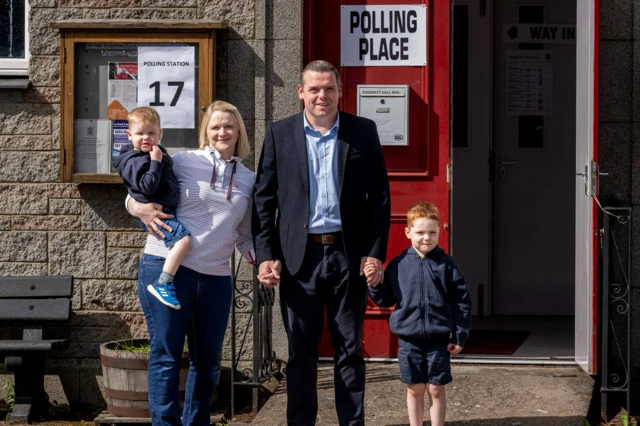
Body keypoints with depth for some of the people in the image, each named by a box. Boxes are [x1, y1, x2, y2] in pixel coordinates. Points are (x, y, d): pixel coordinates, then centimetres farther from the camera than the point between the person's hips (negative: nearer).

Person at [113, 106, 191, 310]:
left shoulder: (157, 153, 14)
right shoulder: (134, 161, -14)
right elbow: (147, 186, -27)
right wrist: (156, 162, -25)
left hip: (168, 208, 10)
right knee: (183, 240, -28)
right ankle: (162, 284, -25)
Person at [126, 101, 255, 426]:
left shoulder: (248, 180, 12)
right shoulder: (183, 162, 0)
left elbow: (245, 237, 18)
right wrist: (140, 208, -14)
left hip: (216, 277, 4)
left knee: (208, 361, 11)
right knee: (166, 356, -3)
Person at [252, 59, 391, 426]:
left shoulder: (364, 132, 4)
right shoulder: (279, 134, 4)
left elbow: (379, 197, 3)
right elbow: (263, 199, 4)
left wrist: (375, 253, -4)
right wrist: (265, 255, -4)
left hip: (348, 256, 0)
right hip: (299, 257, 0)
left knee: (350, 350, 7)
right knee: (301, 351, 7)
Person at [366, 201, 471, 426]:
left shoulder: (446, 264, -2)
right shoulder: (398, 265, 2)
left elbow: (462, 302, 0)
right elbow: (386, 300, 9)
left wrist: (460, 336, -3)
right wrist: (374, 283, -9)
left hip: (438, 339, -1)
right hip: (409, 339, 1)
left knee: (436, 390, 5)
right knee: (415, 389, 10)